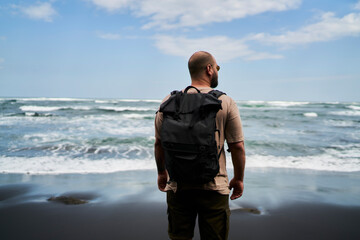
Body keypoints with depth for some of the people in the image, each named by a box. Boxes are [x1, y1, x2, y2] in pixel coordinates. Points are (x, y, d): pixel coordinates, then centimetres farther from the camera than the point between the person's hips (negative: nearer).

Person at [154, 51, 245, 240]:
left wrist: (161, 172, 20)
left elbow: (159, 143, 6)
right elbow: (237, 146, -5)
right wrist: (239, 179, 9)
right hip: (214, 188, -2)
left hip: (177, 185, 2)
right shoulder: (226, 102, -5)